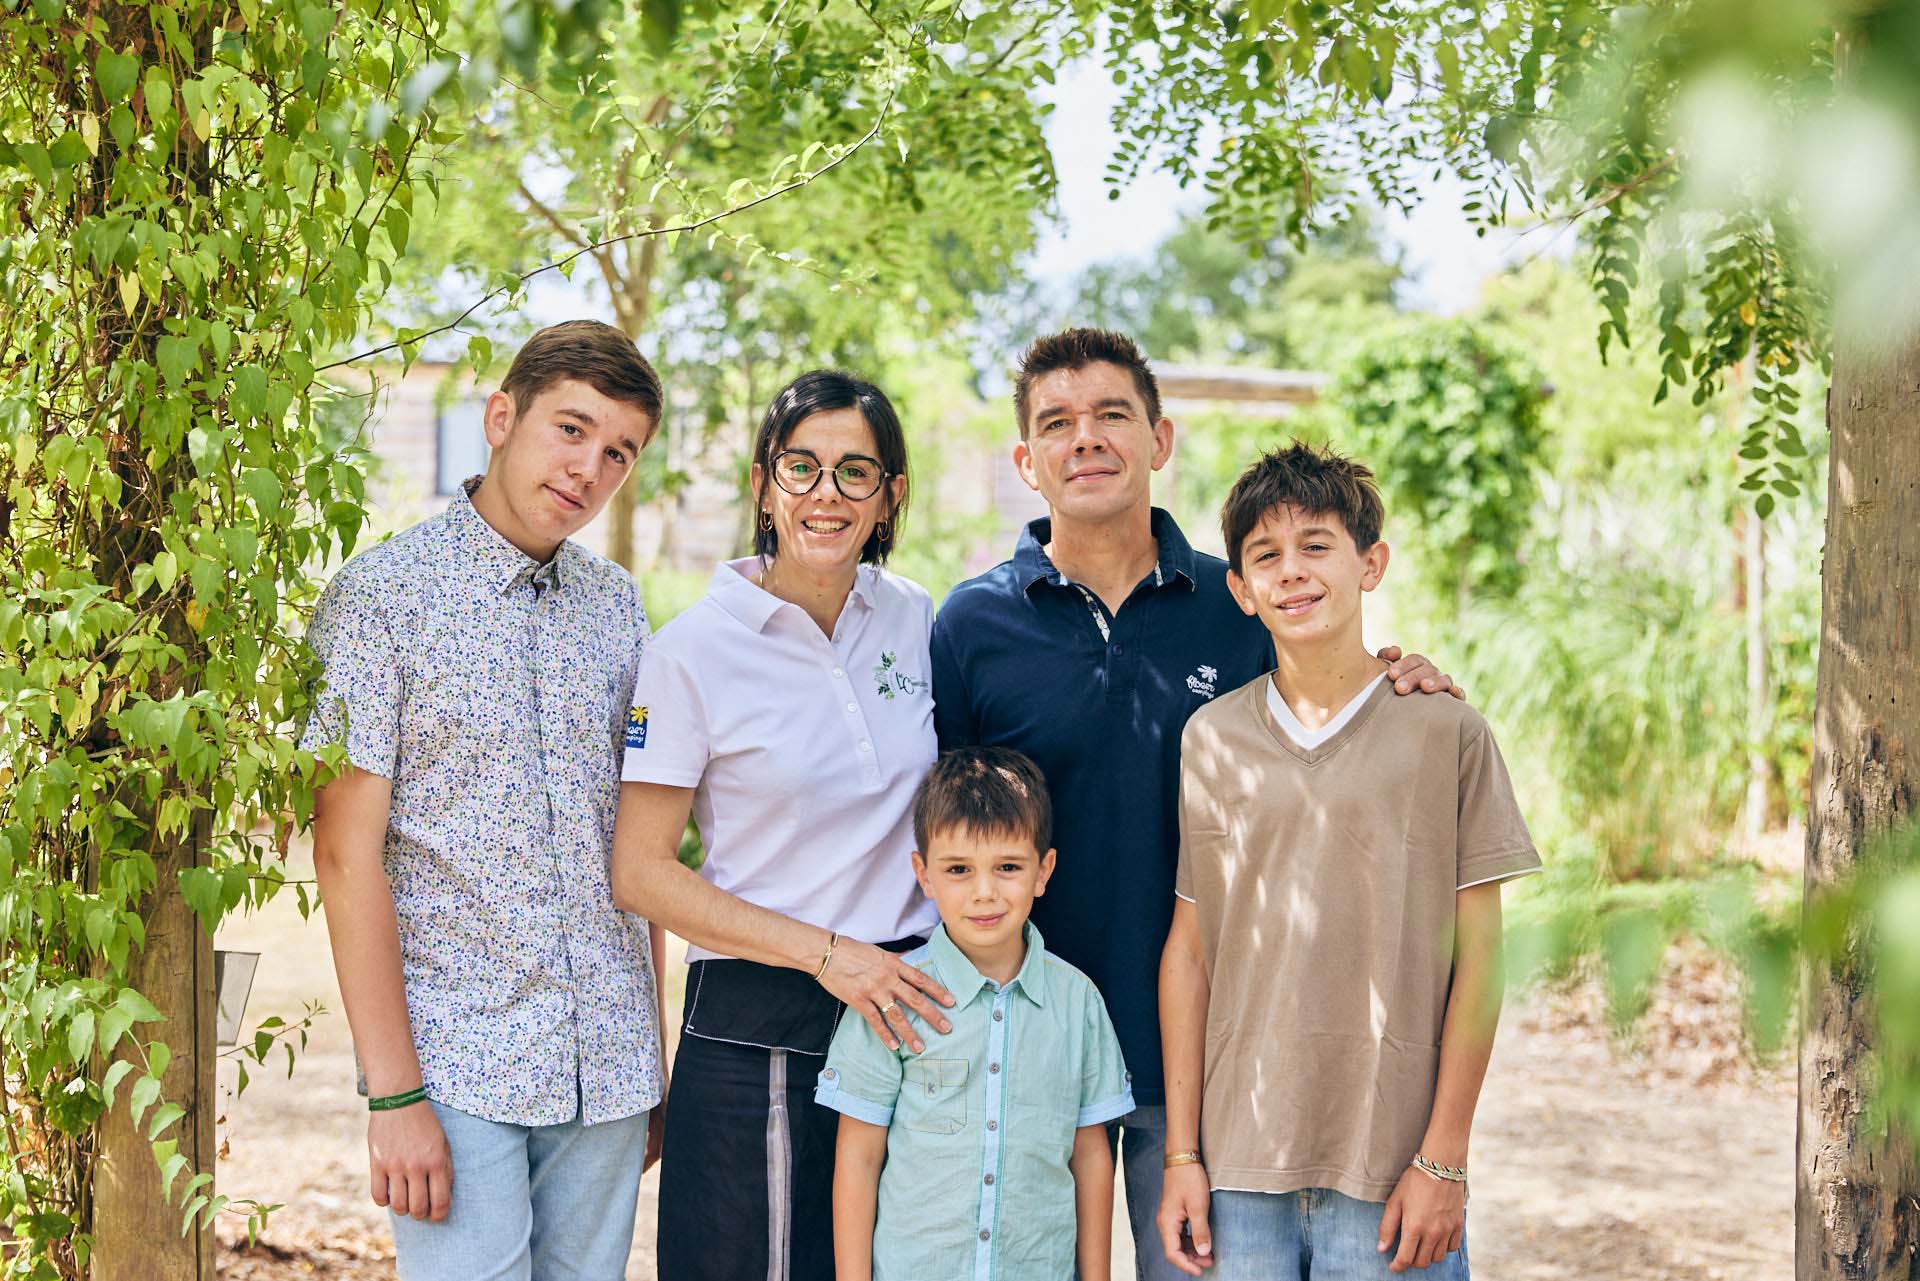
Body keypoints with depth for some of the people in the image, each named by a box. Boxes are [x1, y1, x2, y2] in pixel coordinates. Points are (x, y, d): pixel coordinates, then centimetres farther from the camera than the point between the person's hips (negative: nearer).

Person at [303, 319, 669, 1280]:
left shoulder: (616, 606, 10)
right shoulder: (378, 597, -7)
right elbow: (347, 851, -10)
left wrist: (657, 1056, 11)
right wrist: (393, 1095, -15)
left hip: (608, 1060, 5)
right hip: (458, 1065, -5)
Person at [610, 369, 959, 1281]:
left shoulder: (916, 622, 4)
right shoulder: (695, 650, -9)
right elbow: (639, 872, -8)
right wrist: (823, 952, -14)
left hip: (906, 1001, 4)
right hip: (757, 1025, -4)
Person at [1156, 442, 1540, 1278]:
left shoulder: (1446, 732, -1)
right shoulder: (1211, 739, 6)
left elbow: (1477, 959, -1)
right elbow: (1189, 950, 8)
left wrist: (1443, 1159, -4)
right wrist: (1182, 1153, 5)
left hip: (1390, 1174, -2)